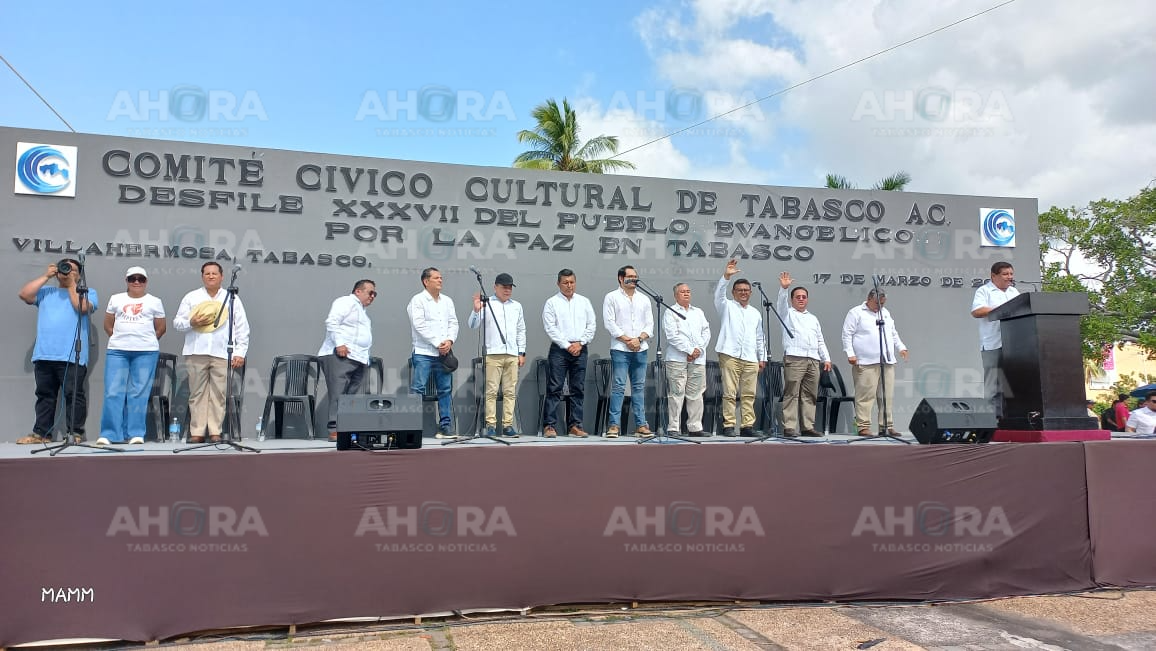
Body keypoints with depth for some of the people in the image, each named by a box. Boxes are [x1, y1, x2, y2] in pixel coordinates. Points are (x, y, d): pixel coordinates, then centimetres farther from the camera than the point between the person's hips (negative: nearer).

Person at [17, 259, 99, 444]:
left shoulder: (87, 292, 11)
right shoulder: (45, 292, 22)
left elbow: (82, 307, -8)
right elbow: (24, 294, 5)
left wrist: (71, 284, -1)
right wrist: (46, 276, 5)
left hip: (72, 356, -4)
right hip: (43, 354, 5)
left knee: (74, 394, -5)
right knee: (44, 395, 10)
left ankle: (76, 433, 0)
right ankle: (41, 433, 16)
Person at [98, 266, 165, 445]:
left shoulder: (154, 302, 9)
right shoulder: (116, 299, 14)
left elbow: (161, 328, 11)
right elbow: (108, 325, 17)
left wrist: (146, 341, 8)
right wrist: (120, 339, 10)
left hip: (146, 352, -1)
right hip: (117, 351, 2)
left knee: (139, 393, -2)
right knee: (113, 392, -4)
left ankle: (136, 434, 2)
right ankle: (109, 434, 0)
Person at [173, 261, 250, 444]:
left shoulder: (232, 298, 12)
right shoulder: (191, 297, 15)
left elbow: (242, 328, 9)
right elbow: (177, 322, 14)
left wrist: (240, 353, 0)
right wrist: (191, 323, -8)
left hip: (222, 353, -1)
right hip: (196, 353, 1)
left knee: (219, 394, -3)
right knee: (197, 393, 1)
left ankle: (215, 432, 3)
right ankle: (197, 432, 5)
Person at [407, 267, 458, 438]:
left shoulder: (447, 301, 17)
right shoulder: (417, 300, -1)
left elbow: (453, 323, 12)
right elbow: (419, 325, -10)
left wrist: (449, 340, -7)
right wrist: (437, 343, -14)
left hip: (444, 353, 6)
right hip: (423, 353, -6)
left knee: (446, 390, 5)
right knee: (417, 390, -7)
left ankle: (445, 427, 11)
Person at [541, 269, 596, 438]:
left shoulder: (584, 302, 14)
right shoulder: (552, 302, 3)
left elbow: (592, 325, 10)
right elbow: (550, 328, -4)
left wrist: (580, 343, -4)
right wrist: (567, 345, -9)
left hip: (580, 350, 4)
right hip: (559, 349, -4)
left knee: (578, 390, 3)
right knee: (554, 389, -6)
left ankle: (575, 426, 8)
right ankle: (550, 425, -5)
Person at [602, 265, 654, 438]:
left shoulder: (644, 299, 16)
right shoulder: (611, 298, 4)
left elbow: (649, 324, 11)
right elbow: (609, 323, -4)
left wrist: (639, 339, -7)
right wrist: (627, 340, -9)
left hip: (640, 349, 4)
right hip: (620, 349, -4)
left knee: (639, 387, 5)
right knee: (619, 386, -7)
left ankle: (641, 425, 7)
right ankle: (614, 425, -5)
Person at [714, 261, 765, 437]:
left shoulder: (755, 313, 23)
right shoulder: (727, 307, 11)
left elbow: (760, 338, 24)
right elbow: (718, 294, -10)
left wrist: (762, 357, 16)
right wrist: (726, 276, -23)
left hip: (751, 359, 4)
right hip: (730, 356, -4)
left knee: (749, 394, 1)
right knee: (729, 393, -6)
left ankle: (747, 425, 6)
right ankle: (728, 426, -4)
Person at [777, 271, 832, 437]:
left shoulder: (813, 318, 28)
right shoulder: (788, 314, 13)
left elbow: (820, 341, 26)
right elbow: (781, 303, -9)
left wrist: (826, 358, 14)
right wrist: (783, 288, -26)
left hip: (813, 360, 5)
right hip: (794, 358, -5)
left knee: (810, 395, 3)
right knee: (791, 394, -10)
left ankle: (808, 427, 6)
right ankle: (789, 427, -12)